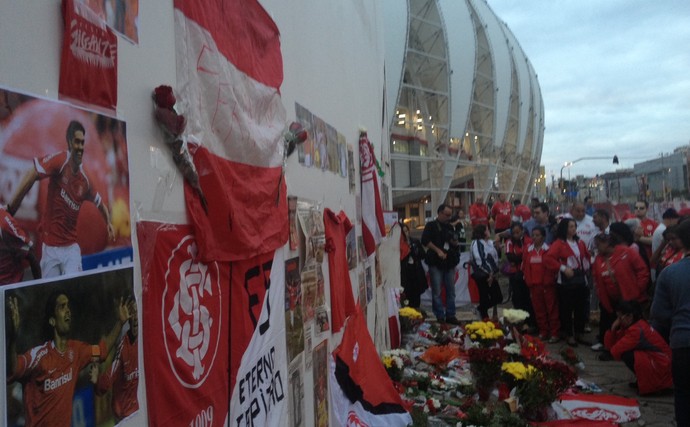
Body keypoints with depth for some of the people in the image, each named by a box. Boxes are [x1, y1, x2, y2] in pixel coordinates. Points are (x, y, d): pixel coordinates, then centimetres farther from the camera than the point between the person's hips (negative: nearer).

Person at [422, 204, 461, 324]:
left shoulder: (450, 227, 15)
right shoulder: (431, 226, -2)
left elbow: (454, 242, 25)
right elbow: (425, 241, -15)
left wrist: (455, 243, 1)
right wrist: (437, 250, -20)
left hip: (449, 263, 6)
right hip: (436, 263, -5)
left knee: (451, 291, 8)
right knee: (437, 292, -1)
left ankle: (450, 315, 16)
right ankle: (440, 317, 6)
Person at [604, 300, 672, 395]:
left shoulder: (637, 330, -21)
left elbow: (615, 351, -23)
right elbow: (609, 345, 7)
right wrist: (613, 328, -9)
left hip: (660, 367, -10)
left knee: (626, 354, -19)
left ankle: (648, 383, -3)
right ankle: (642, 381, 14)